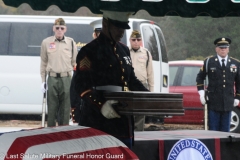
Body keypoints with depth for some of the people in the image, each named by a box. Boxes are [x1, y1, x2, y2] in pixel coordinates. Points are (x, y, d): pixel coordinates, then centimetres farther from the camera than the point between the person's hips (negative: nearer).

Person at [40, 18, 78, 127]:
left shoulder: (71, 43, 7)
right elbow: (43, 63, 8)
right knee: (52, 108, 1)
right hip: (52, 79, 0)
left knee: (65, 108, 3)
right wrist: (43, 81, 5)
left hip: (66, 79, 0)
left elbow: (75, 63, 10)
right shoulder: (46, 42, 5)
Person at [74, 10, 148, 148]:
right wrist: (101, 106, -31)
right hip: (99, 124, -8)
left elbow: (132, 80, 24)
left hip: (123, 120, 8)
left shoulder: (124, 50, 18)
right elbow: (82, 85, -16)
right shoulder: (90, 51, -7)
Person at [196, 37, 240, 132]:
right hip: (213, 102, -2)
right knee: (213, 129, -2)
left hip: (228, 102, 2)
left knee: (225, 130, 5)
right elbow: (200, 77, 11)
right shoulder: (209, 62, 3)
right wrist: (201, 93, 0)